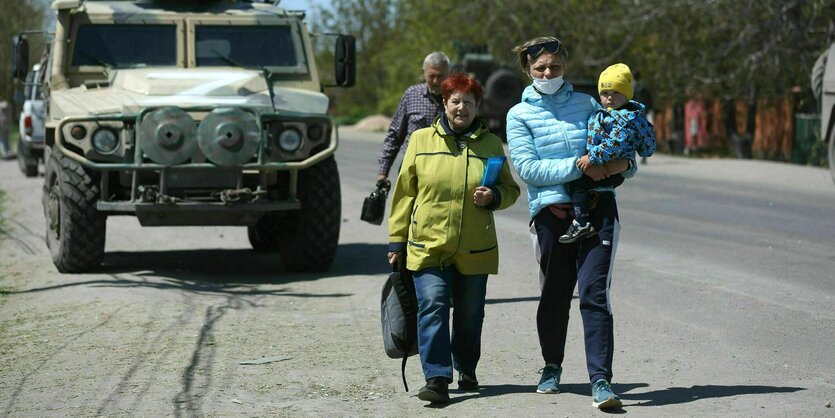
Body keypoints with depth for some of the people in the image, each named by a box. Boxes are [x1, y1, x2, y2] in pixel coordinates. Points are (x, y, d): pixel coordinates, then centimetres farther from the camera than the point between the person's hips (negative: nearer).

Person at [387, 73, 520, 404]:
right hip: (427, 246, -1)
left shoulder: (491, 144, 7)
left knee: (470, 314, 10)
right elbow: (404, 192, 7)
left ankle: (467, 370, 30)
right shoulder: (421, 140, 5)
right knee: (433, 308, -13)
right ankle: (437, 379, -14)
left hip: (475, 249, 1)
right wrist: (397, 240, 4)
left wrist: (493, 197, -10)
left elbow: (510, 190, 14)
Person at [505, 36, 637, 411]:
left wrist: (624, 163, -7)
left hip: (597, 207, 0)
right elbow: (527, 168, -6)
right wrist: (579, 167, -15)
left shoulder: (586, 105, 13)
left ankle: (601, 380, -14)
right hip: (551, 211, 0)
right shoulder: (520, 115, 6)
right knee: (554, 296, 10)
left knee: (594, 293, -10)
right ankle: (552, 366, 34)